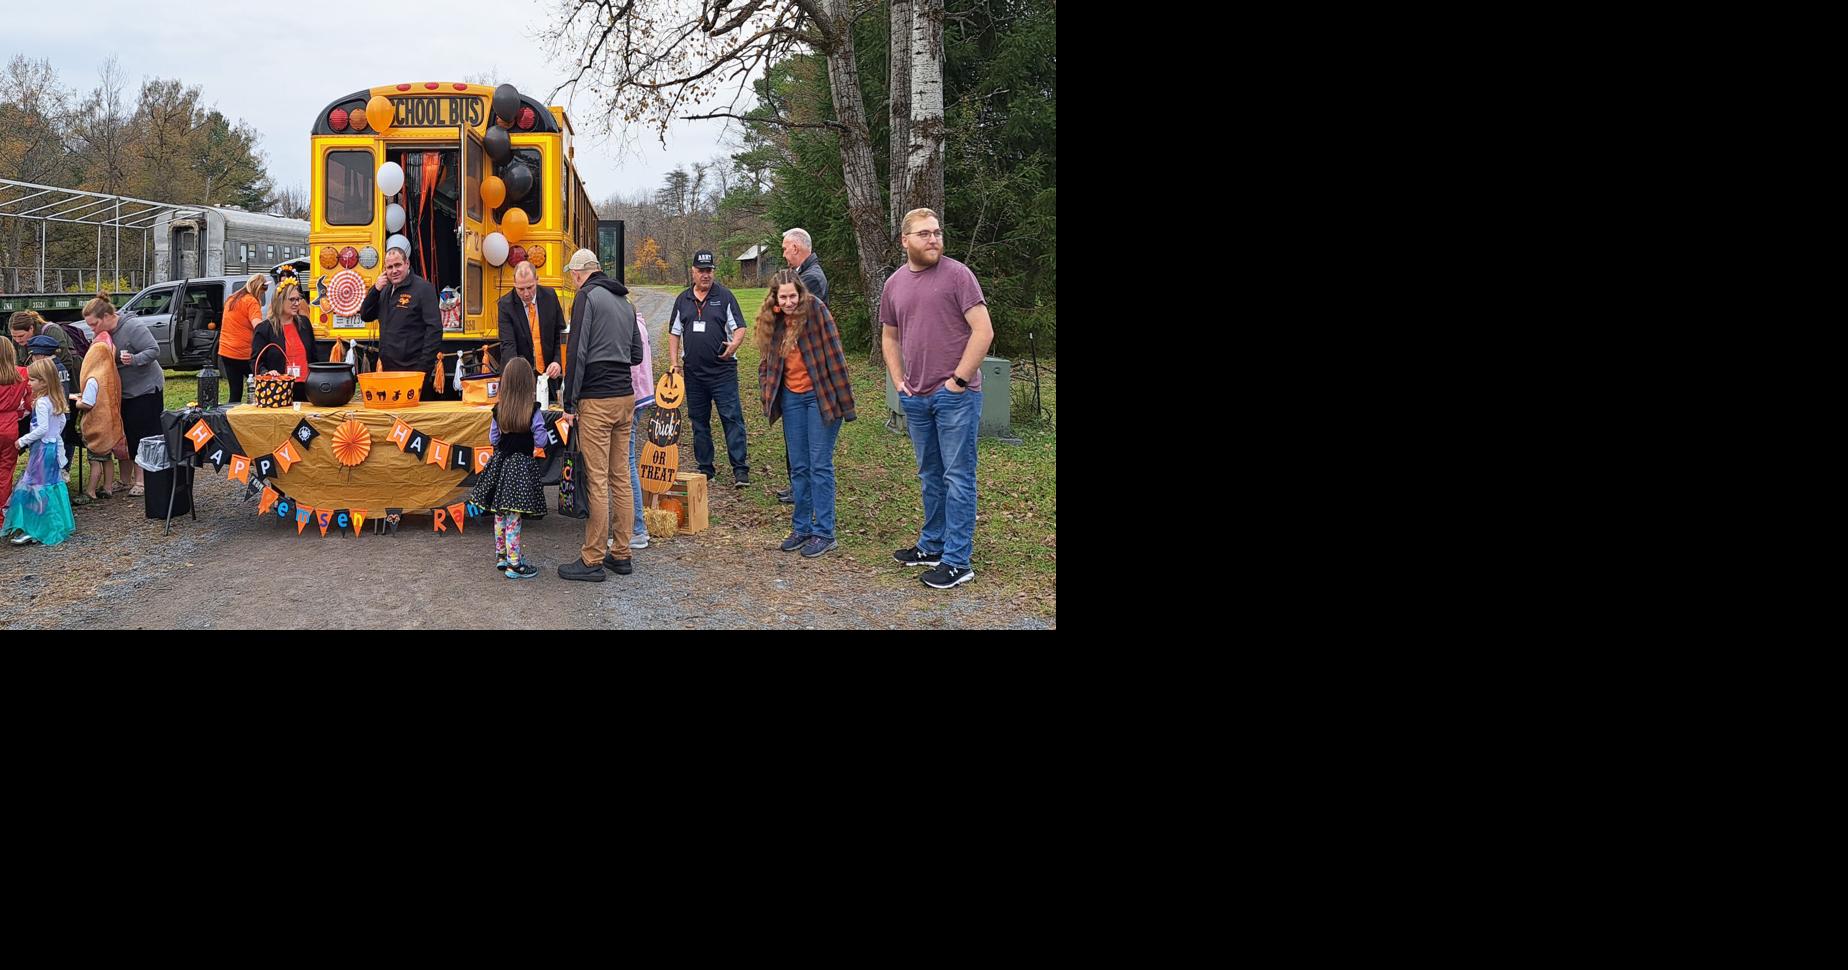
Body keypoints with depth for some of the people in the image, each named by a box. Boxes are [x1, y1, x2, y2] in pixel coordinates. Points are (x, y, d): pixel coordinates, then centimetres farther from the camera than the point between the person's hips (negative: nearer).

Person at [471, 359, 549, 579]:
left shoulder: (498, 410, 0)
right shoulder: (533, 412, -13)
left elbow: (493, 439, 8)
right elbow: (541, 440, -8)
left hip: (499, 462, 5)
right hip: (521, 465, -5)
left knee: (500, 514, 16)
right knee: (513, 517, -3)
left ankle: (501, 555, 26)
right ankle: (513, 564, 1)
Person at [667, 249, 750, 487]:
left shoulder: (725, 296, 1)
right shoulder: (683, 300, 12)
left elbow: (739, 328, -2)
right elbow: (674, 333, 17)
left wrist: (733, 346, -22)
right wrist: (673, 362, 5)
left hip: (723, 369, -4)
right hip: (693, 371, 4)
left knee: (732, 418, -9)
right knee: (698, 420, 8)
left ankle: (740, 469, -9)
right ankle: (705, 469, 17)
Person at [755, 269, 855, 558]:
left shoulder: (816, 311, -13)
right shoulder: (773, 321, 4)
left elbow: (834, 355, -15)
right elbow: (766, 362, 15)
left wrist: (844, 400, -16)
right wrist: (767, 392, 2)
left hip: (820, 396, -6)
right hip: (792, 398, 6)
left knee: (820, 466, -3)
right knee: (798, 467, 11)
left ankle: (824, 533, 3)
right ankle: (802, 528, 20)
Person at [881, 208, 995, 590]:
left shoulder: (957, 275, -8)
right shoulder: (895, 284, 10)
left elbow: (983, 331, -13)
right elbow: (889, 336, 22)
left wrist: (959, 379, -14)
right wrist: (898, 380, 11)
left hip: (955, 396, -6)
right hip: (916, 398, 6)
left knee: (957, 477, -3)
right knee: (931, 476, 17)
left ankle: (957, 561, 0)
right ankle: (932, 545, 29)